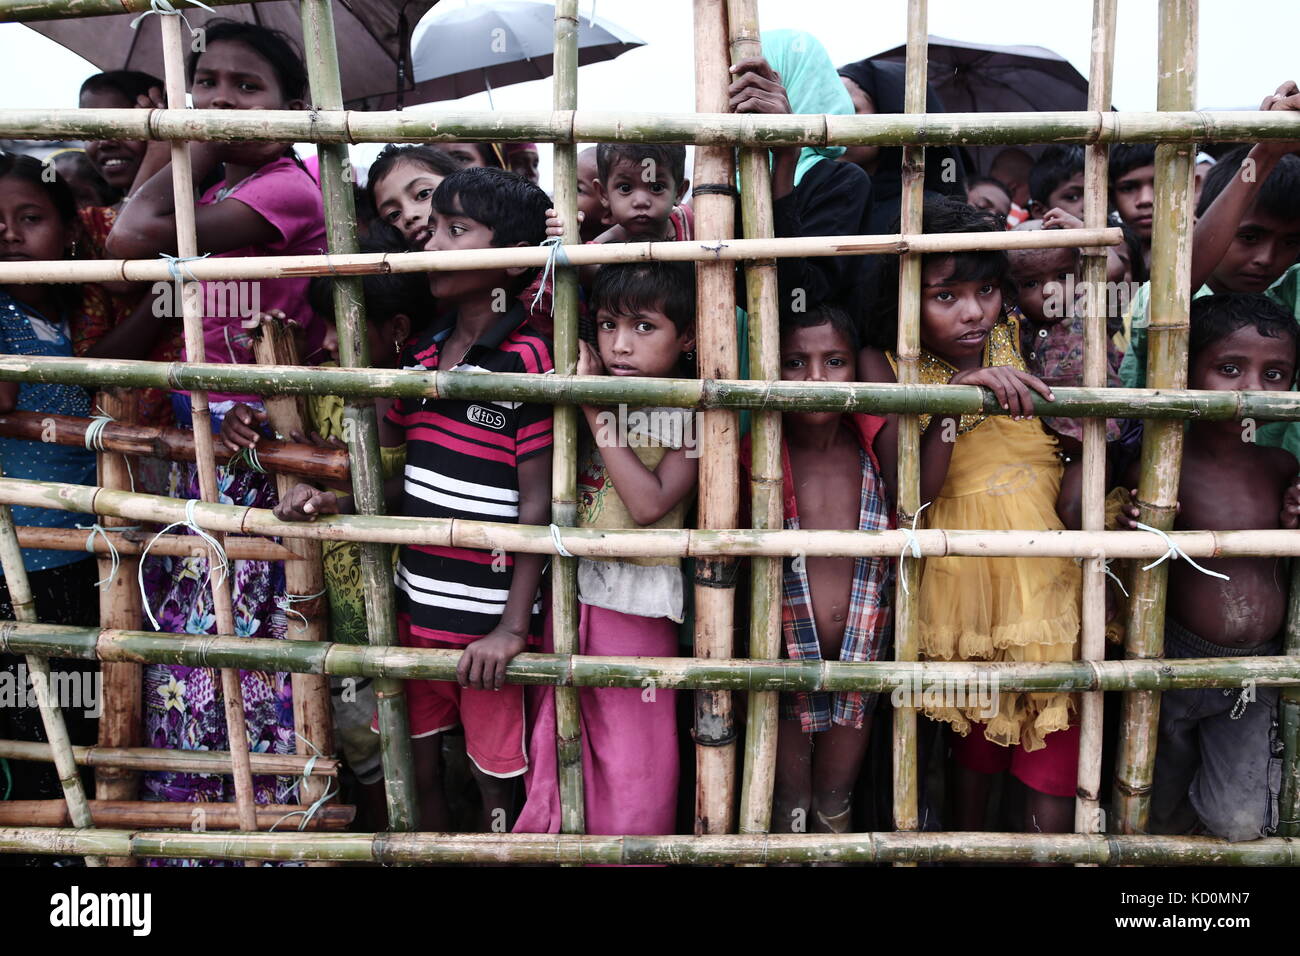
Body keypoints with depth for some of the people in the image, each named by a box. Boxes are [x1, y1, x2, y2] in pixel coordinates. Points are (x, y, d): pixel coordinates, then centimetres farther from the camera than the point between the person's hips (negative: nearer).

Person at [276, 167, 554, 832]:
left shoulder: (527, 359, -14)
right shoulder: (421, 354, 5)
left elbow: (537, 504, -14)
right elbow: (397, 472, 12)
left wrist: (512, 628, -15)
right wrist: (331, 500, -7)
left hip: (488, 620, -6)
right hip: (416, 603, 6)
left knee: (495, 778, 11)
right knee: (418, 766, 19)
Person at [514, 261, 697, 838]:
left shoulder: (693, 415, -11)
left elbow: (648, 504, -21)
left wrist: (596, 411, -20)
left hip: (637, 602, -5)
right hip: (572, 588, 5)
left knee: (632, 757, 8)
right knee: (561, 743, 18)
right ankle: (553, 837, 38)